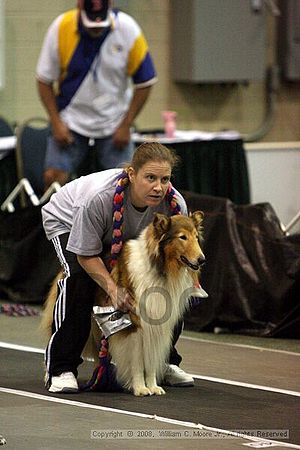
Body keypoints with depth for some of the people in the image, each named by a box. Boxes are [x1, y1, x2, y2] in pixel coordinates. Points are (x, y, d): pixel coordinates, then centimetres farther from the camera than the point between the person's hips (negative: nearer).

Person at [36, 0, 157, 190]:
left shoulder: (128, 30, -14)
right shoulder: (60, 28, -14)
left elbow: (144, 83, -5)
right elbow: (45, 81, -3)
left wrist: (126, 125, -7)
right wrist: (56, 123, -10)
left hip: (113, 125, 0)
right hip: (70, 122, 0)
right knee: (54, 177, -13)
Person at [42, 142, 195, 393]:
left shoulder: (174, 204, -31)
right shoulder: (98, 198, -44)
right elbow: (86, 255, -30)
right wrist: (113, 288, -43)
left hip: (128, 235, 4)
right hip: (68, 224, -4)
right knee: (80, 278, -31)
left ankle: (164, 362, 10)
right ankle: (60, 369, -22)